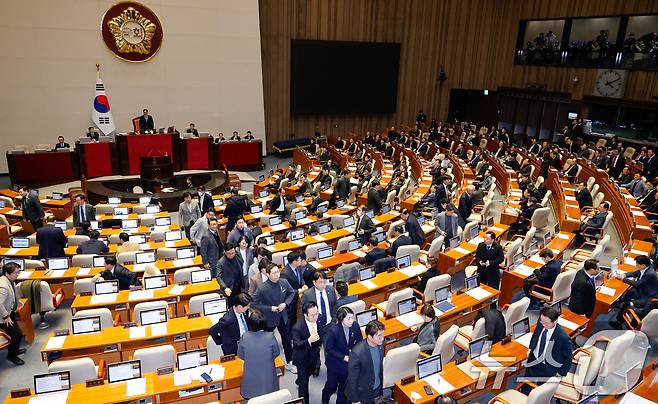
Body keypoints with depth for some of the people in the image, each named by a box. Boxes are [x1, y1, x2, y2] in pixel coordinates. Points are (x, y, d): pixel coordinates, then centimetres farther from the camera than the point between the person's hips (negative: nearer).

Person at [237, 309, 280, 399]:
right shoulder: (270, 336, -22)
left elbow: (240, 355, -4)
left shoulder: (244, 337, -20)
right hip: (267, 377, -1)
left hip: (251, 377, 1)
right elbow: (276, 353, -5)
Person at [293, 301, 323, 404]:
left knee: (309, 373, 34)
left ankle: (299, 381, 66)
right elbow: (296, 345, -35)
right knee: (304, 383, 5)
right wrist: (309, 340, -49)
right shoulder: (297, 327, -32)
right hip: (302, 358, -6)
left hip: (313, 356, 6)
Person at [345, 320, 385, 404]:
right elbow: (352, 379, -21)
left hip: (377, 389, 6)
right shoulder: (357, 353, -32)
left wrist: (382, 381, 14)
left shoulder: (380, 344, -12)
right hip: (362, 393, -5)